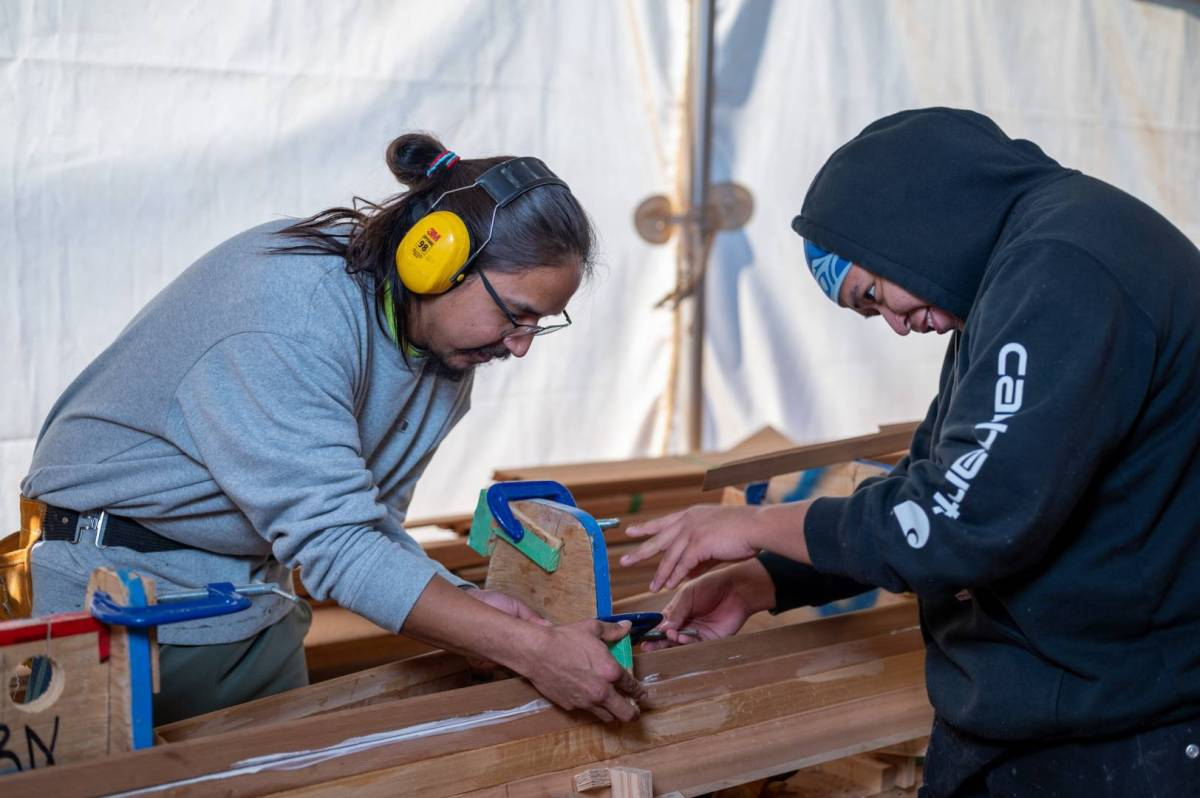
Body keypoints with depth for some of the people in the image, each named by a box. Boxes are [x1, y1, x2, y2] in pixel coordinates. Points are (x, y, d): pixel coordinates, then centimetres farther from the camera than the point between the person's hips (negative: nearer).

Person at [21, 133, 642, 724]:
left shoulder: (449, 345, -2)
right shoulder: (292, 314, -30)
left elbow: (368, 518, 0)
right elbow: (331, 537, -35)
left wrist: (462, 604, -18)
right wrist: (532, 650, -37)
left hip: (261, 589, 8)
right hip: (127, 589, -7)